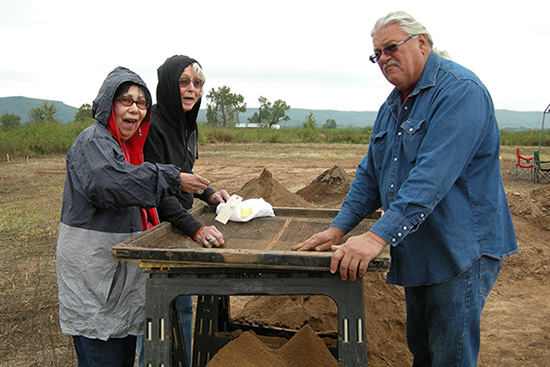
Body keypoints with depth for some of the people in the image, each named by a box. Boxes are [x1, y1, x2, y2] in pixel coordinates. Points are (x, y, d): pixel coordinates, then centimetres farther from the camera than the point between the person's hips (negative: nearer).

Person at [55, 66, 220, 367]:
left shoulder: (129, 145, 17)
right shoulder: (93, 141, -13)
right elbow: (108, 182, -35)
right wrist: (172, 179, -28)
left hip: (123, 268, 9)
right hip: (93, 267, -9)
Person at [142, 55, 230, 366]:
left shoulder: (188, 125, 7)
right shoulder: (152, 125, -21)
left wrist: (208, 194, 1)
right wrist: (195, 227, -38)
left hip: (178, 225, 9)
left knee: (183, 305, 19)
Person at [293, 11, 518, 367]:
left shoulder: (460, 90, -18)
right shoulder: (392, 106, 12)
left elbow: (433, 176, -29)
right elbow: (370, 174, 15)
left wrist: (377, 236, -34)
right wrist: (338, 228, 4)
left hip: (461, 250, -8)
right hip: (416, 253, 9)